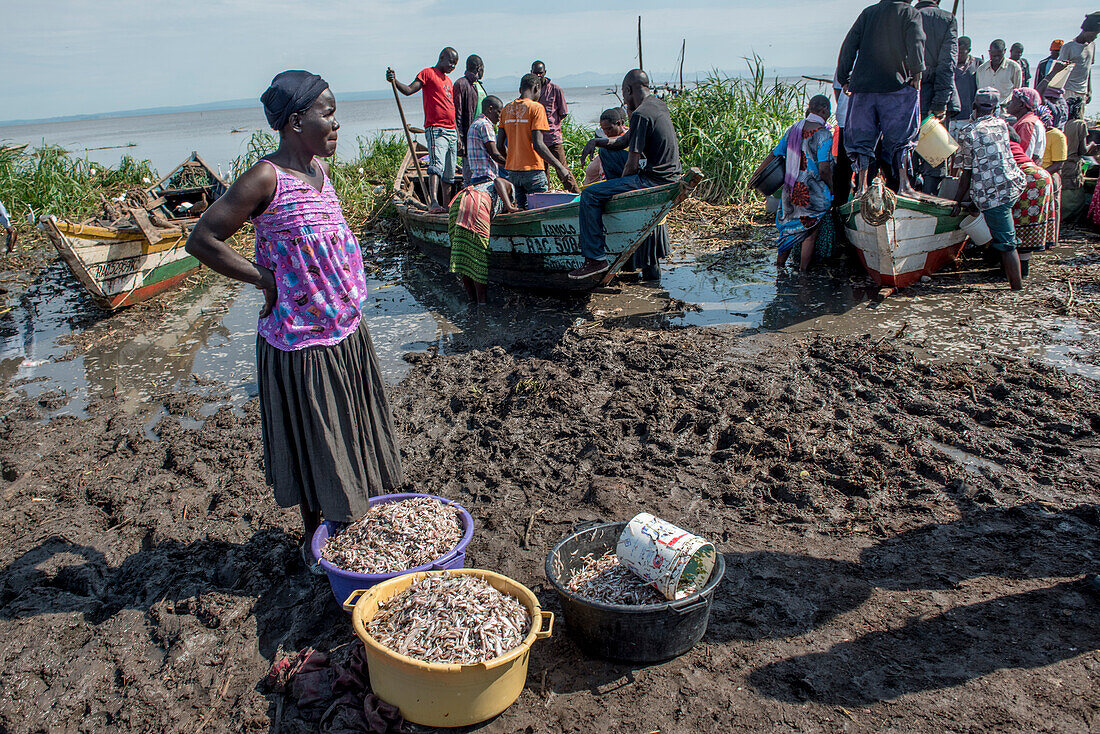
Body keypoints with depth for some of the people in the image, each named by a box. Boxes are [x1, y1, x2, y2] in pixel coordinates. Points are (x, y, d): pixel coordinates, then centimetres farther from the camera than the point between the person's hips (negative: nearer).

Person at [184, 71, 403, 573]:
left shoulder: (319, 169, 5)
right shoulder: (265, 179, -18)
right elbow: (202, 240, -16)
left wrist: (348, 300, 11)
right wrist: (265, 280, -14)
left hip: (346, 330, 8)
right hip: (300, 340, -8)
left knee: (348, 434, 19)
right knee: (313, 442, 8)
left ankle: (351, 524, 38)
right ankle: (315, 541, 28)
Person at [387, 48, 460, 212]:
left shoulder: (449, 81, 24)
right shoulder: (428, 73, 1)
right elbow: (409, 90, -11)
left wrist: (458, 136, 25)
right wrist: (395, 81, -31)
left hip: (451, 132, 8)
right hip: (435, 129, -8)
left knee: (449, 174, 8)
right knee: (436, 165, -26)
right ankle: (433, 202, -39)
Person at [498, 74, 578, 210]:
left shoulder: (507, 109, 10)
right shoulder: (536, 108, -8)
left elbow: (500, 145, 10)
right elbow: (538, 145, -18)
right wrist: (560, 167, -15)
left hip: (512, 171, 6)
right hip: (532, 170, -6)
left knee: (521, 209, 11)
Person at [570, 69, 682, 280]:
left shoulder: (640, 115, -18)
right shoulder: (658, 105, 14)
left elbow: (632, 165, -18)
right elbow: (624, 141, 21)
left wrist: (621, 184, 0)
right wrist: (598, 142, 6)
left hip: (654, 180, -10)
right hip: (670, 175, 10)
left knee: (590, 196, -12)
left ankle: (596, 258, -11)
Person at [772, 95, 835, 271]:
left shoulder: (794, 128, 3)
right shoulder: (823, 134, -15)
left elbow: (775, 154, 7)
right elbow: (823, 168, -21)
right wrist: (831, 188, -6)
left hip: (791, 189, 6)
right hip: (813, 194, -6)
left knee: (791, 226, 22)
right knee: (810, 232, 7)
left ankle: (780, 262, 29)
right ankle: (803, 270, 13)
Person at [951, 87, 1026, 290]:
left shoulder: (968, 133, -8)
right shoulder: (1002, 125, 8)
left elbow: (967, 174, -6)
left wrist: (959, 200, 5)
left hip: (992, 196, -6)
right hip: (1014, 187, 6)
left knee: (1006, 244, -3)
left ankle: (1017, 288, -1)